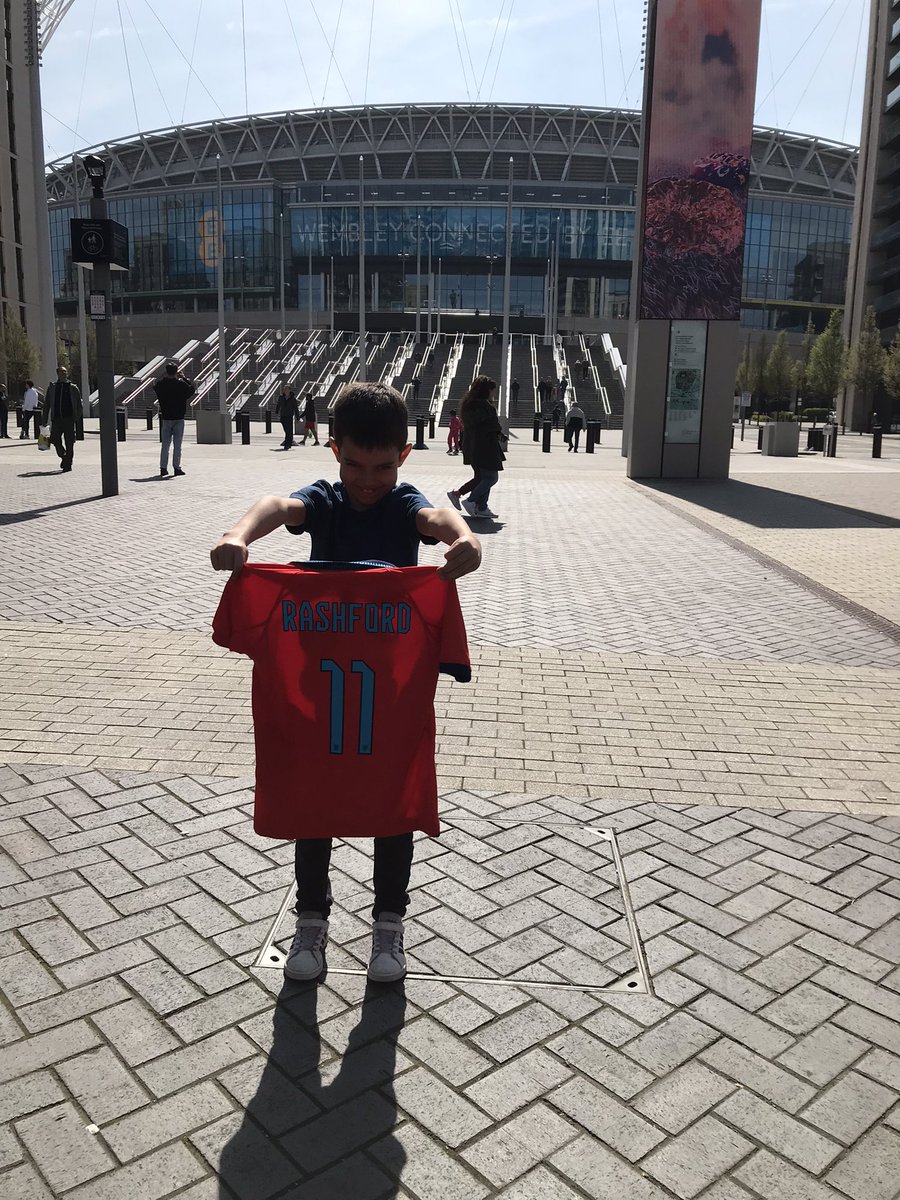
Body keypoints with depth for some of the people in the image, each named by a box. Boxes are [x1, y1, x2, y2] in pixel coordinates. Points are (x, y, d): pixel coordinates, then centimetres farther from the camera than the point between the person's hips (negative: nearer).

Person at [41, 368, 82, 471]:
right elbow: (46, 404, 13)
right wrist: (44, 420, 8)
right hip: (56, 419, 2)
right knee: (55, 439, -3)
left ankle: (67, 464, 5)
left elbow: (79, 405, 7)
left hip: (69, 419, -2)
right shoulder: (52, 388, 11)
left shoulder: (73, 388, 7)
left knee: (69, 443, -4)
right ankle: (63, 456, 22)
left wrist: (78, 419, -3)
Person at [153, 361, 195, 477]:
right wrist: (184, 378, 10)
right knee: (177, 444, 2)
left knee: (165, 444, 9)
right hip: (178, 418, -3)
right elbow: (192, 388, 4)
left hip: (165, 418, 3)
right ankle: (176, 467, 2)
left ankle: (163, 468, 9)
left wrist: (164, 377, 17)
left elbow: (155, 387, 19)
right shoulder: (181, 384, -12)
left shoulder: (160, 384, -3)